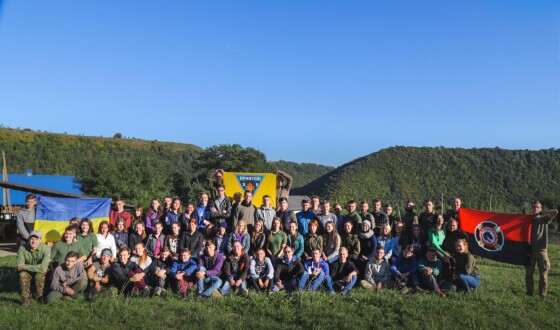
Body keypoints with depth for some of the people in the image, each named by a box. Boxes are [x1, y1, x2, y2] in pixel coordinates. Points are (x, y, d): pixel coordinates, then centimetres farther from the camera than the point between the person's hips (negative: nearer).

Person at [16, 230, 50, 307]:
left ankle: (40, 297, -9)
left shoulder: (45, 248, -25)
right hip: (28, 272, 2)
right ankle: (26, 298, -13)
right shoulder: (22, 248, -18)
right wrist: (38, 267, -30)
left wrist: (24, 267, -31)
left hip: (41, 273, -2)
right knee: (23, 274, -29)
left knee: (40, 274, -33)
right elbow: (19, 266, -21)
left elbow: (43, 267, -33)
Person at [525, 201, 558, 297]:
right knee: (528, 273, 5)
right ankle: (529, 292, 15)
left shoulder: (544, 219, 5)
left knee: (543, 273, 0)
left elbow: (555, 212, -12)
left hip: (541, 250, -1)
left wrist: (541, 213, -5)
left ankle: (543, 293, 7)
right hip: (530, 250, 1)